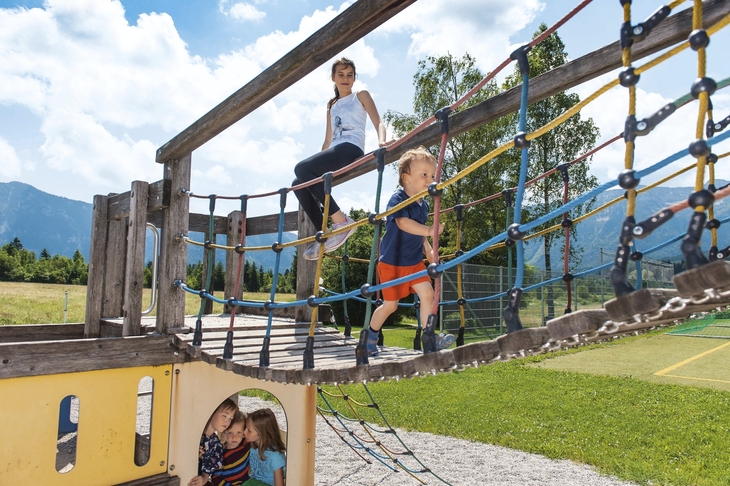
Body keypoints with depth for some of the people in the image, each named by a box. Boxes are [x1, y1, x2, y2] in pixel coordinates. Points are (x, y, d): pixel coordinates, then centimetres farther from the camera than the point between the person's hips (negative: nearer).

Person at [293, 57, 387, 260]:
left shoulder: (361, 95, 12)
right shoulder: (332, 106, 28)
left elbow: (379, 123, -1)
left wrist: (381, 141, -24)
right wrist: (317, 166, 20)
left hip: (351, 148, -7)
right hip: (335, 152, 7)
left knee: (302, 168, -26)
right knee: (298, 184, -8)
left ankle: (341, 221, -29)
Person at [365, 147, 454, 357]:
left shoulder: (423, 205, 5)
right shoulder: (397, 199, -18)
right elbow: (404, 223, -34)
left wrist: (428, 249, 5)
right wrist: (429, 230, -41)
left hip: (414, 261, 7)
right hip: (392, 262, -6)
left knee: (427, 293, -8)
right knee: (390, 305, 3)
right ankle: (370, 335, 26)